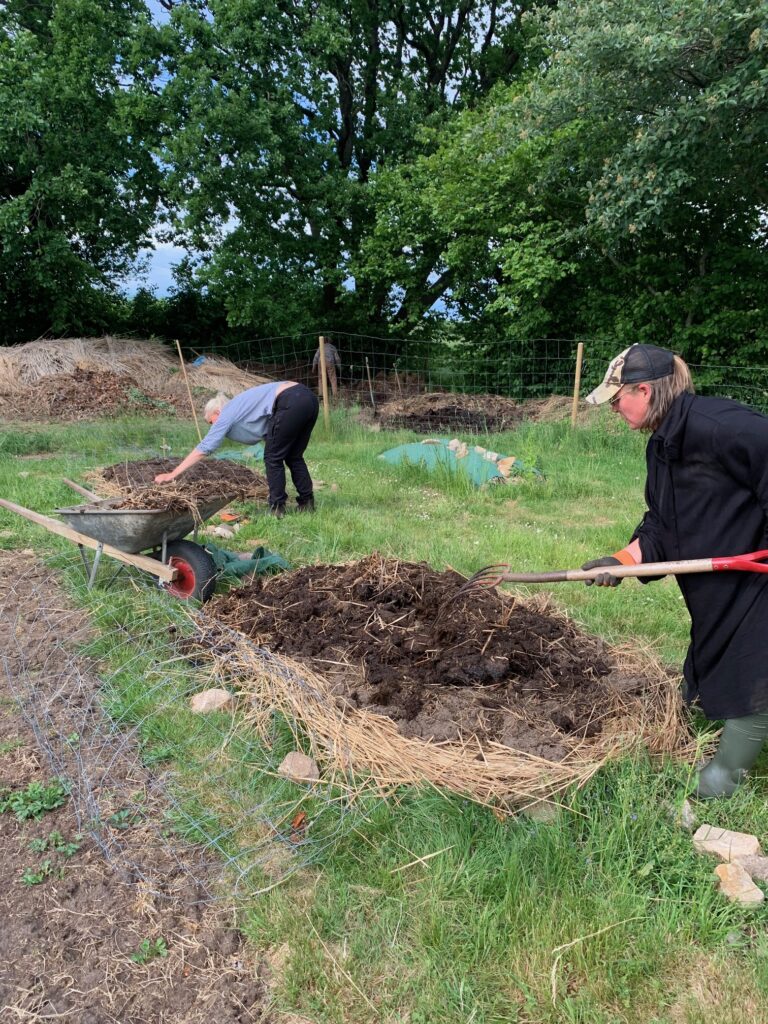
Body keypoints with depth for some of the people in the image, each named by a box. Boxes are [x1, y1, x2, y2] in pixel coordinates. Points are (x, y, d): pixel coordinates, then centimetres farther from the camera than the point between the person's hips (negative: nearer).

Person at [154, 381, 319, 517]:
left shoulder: (227, 414, 9)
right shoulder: (239, 408, 32)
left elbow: (203, 449, 6)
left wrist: (171, 475, 10)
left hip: (291, 403, -9)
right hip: (309, 398, 9)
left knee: (273, 458, 6)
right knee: (293, 457, 19)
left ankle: (277, 508, 11)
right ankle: (307, 503, 22)